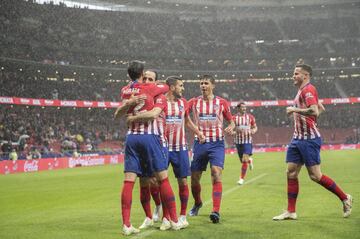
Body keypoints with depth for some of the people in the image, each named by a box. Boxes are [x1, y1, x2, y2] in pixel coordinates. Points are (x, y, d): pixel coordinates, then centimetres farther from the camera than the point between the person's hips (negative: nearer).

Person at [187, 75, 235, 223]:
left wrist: (231, 127, -9)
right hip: (200, 143, 2)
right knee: (194, 178, 6)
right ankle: (197, 203, 35)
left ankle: (216, 211, -22)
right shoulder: (194, 102, 6)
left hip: (217, 144, -2)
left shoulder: (222, 103, 4)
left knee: (216, 173, -20)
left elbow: (231, 120, 13)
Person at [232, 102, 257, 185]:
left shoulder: (250, 117, 1)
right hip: (238, 141, 2)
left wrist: (253, 131, -11)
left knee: (245, 160, -14)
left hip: (248, 141, -2)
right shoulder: (234, 118, 0)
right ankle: (250, 160, 47)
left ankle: (241, 178, -5)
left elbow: (255, 127, 11)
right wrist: (235, 132, -17)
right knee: (243, 160, 10)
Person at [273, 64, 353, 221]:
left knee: (315, 175, -6)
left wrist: (294, 109, -19)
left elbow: (314, 111, -27)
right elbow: (321, 108, 29)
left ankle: (345, 198, 11)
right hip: (298, 138, 10)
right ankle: (291, 211, 8)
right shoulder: (302, 90, 17)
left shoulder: (308, 89, -12)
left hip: (309, 139, -10)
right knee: (291, 173, 4)